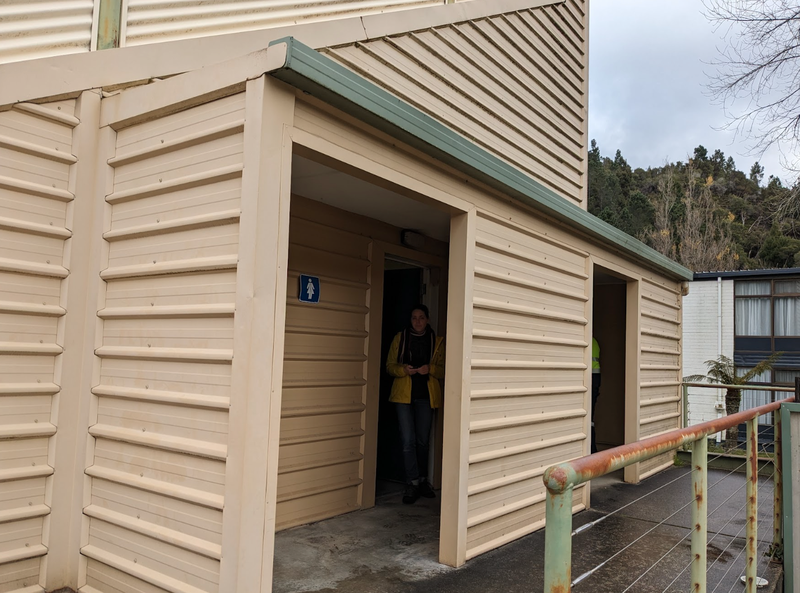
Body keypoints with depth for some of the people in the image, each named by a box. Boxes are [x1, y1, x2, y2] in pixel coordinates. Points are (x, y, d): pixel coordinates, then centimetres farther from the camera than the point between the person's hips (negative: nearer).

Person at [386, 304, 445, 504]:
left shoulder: (437, 341, 6)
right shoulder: (400, 338, 6)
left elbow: (443, 369, 5)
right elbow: (390, 366, 5)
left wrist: (430, 369, -15)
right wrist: (403, 370, -15)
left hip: (426, 396, 1)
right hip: (404, 395, -1)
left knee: (423, 441, 10)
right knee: (408, 441, -6)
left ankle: (422, 480, 25)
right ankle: (412, 483, 2)